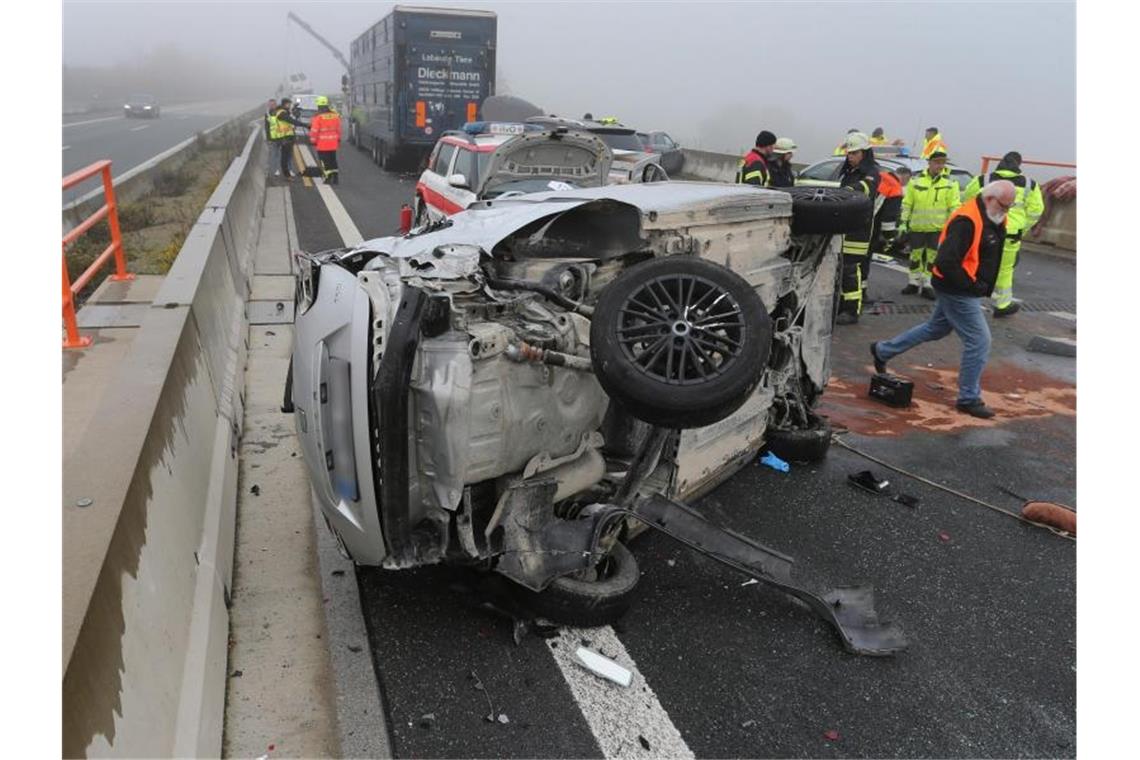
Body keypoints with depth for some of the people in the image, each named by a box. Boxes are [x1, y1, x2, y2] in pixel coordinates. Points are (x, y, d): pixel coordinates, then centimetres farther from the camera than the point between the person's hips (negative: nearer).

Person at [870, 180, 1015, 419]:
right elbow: (946, 262, -31)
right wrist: (970, 286, -20)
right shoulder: (967, 220, -24)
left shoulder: (992, 220, 7)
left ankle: (882, 350, 37)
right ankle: (969, 399, 8)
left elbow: (991, 254, 23)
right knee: (979, 341, -5)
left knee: (935, 329, 24)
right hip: (958, 292, -10)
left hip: (960, 291, 10)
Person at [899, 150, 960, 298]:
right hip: (917, 227, 1)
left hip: (938, 228, -1)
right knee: (915, 255, 9)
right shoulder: (916, 181, 2)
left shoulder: (950, 183, 0)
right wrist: (903, 222, 3)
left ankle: (927, 286, 12)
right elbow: (907, 204, 6)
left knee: (933, 257, 3)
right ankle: (914, 283, 22)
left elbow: (954, 207, 0)